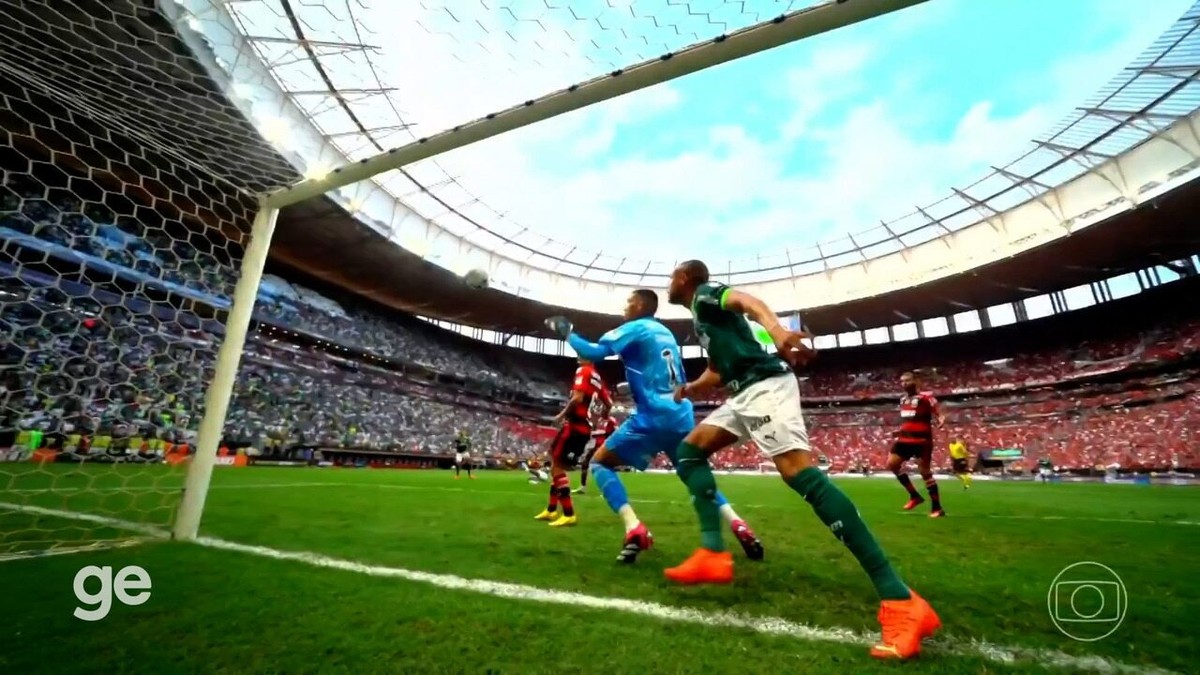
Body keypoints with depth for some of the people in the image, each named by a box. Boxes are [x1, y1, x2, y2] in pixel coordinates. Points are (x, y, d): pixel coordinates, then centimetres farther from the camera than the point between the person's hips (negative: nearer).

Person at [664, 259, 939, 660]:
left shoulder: (705, 293, 4)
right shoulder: (700, 314, 29)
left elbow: (748, 302, -19)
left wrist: (777, 332, -39)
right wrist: (691, 389, 20)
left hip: (764, 385, -10)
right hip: (745, 392, 10)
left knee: (800, 472, -22)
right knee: (690, 449, 7)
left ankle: (899, 600, -18)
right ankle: (713, 554, 1)